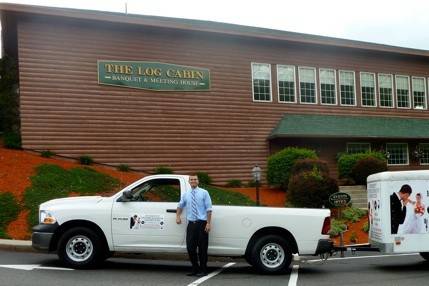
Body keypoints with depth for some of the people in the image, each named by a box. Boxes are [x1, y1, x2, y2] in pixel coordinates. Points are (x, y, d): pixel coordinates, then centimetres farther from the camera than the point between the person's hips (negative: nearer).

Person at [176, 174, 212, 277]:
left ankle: (203, 270, 13)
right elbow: (180, 206, 30)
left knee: (202, 248, 1)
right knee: (190, 247, 3)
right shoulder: (185, 194, 12)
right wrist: (178, 216, 18)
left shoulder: (204, 193, 0)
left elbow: (208, 209, -5)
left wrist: (208, 223, -12)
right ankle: (195, 269, 18)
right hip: (191, 224, 4)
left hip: (202, 223, -4)